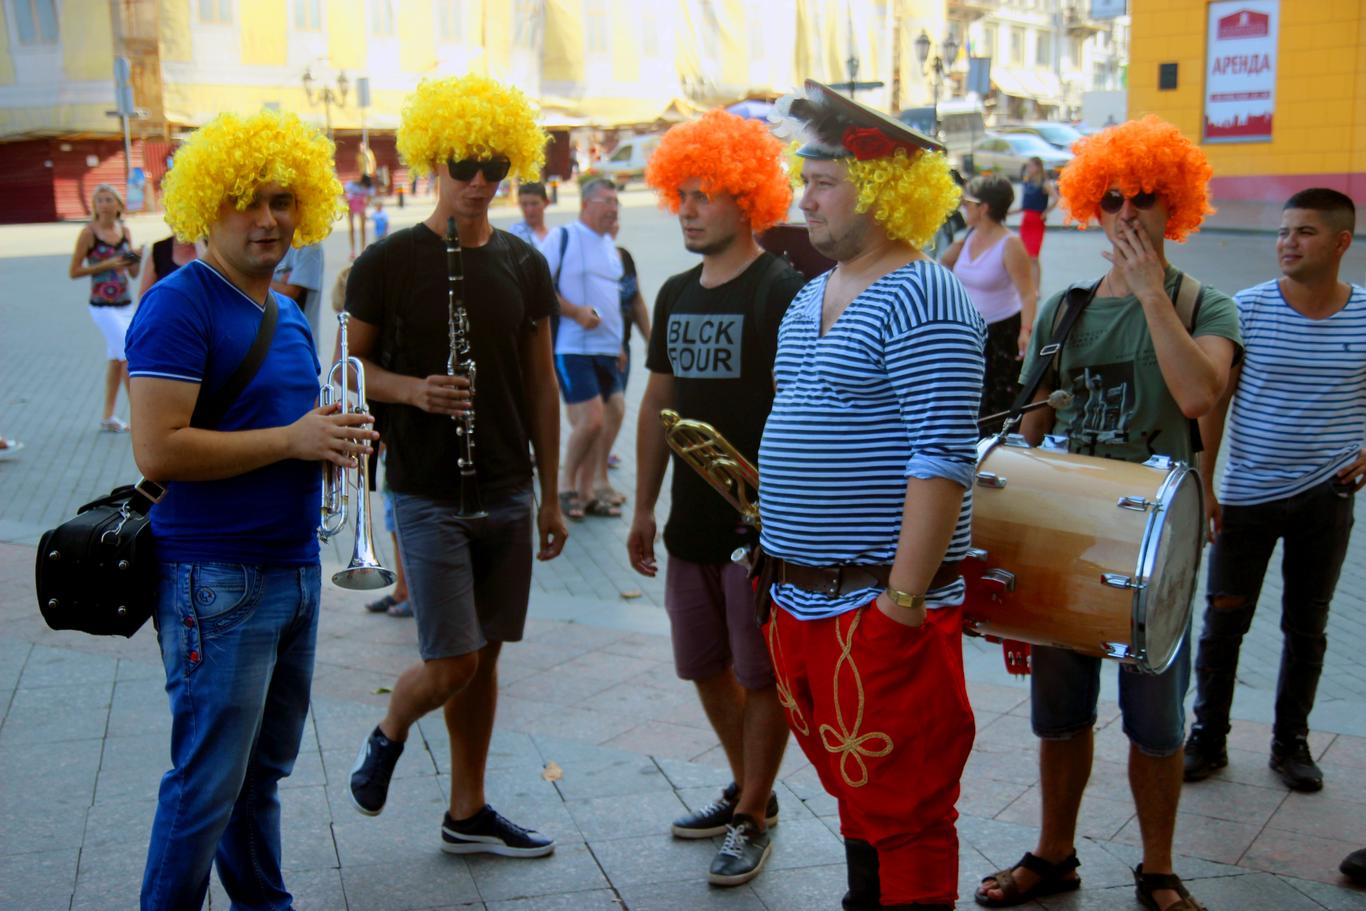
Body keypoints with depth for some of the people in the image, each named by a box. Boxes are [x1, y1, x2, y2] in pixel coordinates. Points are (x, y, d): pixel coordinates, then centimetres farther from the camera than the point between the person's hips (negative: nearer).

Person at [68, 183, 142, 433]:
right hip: (103, 307, -6)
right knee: (130, 356, -11)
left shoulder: (125, 231, 6)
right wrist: (106, 265, -17)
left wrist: (136, 260, -10)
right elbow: (73, 272, -8)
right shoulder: (88, 233, -9)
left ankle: (108, 417, 20)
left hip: (125, 305, 6)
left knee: (116, 360, 11)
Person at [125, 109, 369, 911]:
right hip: (216, 578, -8)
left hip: (296, 568, 8)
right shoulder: (179, 306, -12)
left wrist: (337, 443, 4)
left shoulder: (290, 318, 15)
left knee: (265, 768, 18)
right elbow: (158, 452, -21)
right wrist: (292, 439, -18)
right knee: (208, 781, 0)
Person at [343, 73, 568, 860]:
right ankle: (388, 736, 26)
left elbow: (541, 383, 10)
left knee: (484, 657, 11)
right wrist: (412, 390, -21)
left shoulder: (524, 265, 6)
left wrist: (550, 496, 9)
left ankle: (469, 814, 25)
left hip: (508, 494, 4)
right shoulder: (388, 263, -6)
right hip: (428, 493, -4)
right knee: (452, 665, -7)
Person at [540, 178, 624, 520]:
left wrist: (618, 342, 21)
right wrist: (576, 312, -19)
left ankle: (584, 493, 19)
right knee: (591, 420, -14)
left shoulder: (610, 245, 17)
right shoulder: (562, 237, -5)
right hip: (572, 348, -8)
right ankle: (567, 486, 8)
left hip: (606, 350, 8)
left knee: (612, 415, 8)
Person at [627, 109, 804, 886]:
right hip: (693, 522, 7)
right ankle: (747, 789, 36)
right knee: (708, 668, 17)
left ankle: (752, 817, 19)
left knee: (762, 675, 4)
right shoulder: (677, 295, 10)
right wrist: (644, 506, 15)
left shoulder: (783, 290, -12)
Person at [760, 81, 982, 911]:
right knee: (852, 790, 21)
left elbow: (944, 458, -20)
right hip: (804, 597, 9)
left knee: (901, 809, 1)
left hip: (882, 603, -9)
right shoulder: (813, 298, 14)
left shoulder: (921, 298, -14)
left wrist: (903, 599, -22)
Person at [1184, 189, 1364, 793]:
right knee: (1223, 622, 5)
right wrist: (1202, 482, -5)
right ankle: (1208, 739, 20)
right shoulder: (1248, 309, -7)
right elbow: (1214, 400, -3)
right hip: (1247, 495, -1)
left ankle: (1291, 743, 28)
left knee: (1306, 627, 12)